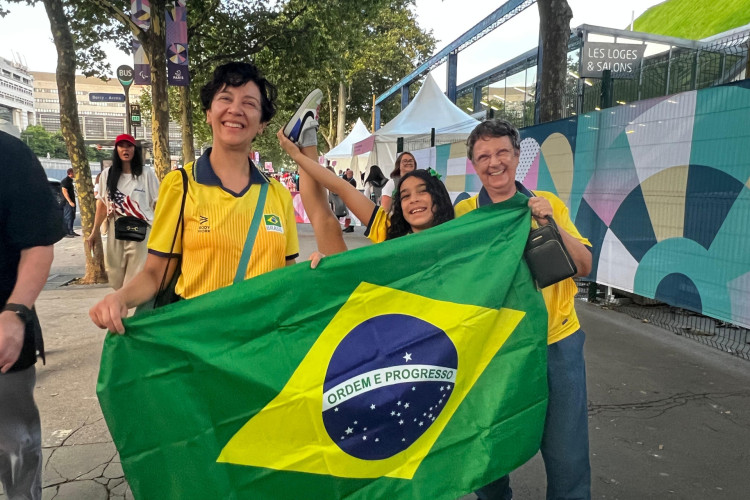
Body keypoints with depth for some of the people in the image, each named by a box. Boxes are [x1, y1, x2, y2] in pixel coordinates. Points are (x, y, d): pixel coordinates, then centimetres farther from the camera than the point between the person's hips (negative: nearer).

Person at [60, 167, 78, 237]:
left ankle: (71, 231, 21)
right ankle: (66, 233, -8)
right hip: (67, 202, -10)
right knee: (67, 217, -9)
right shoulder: (65, 181, -13)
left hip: (71, 202, 10)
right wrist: (70, 202, -25)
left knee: (72, 217, 13)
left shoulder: (70, 180, 17)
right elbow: (65, 192, -20)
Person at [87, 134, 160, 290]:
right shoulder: (107, 174, 10)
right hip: (115, 232, 3)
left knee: (135, 277, -6)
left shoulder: (146, 174, 1)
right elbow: (102, 204, 15)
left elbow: (157, 203, 1)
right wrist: (95, 231, 16)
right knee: (116, 276, 7)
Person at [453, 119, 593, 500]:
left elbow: (584, 267, -2)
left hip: (557, 341, 1)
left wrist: (550, 224, -15)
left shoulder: (549, 204, 2)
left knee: (566, 453, 7)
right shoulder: (465, 212, -3)